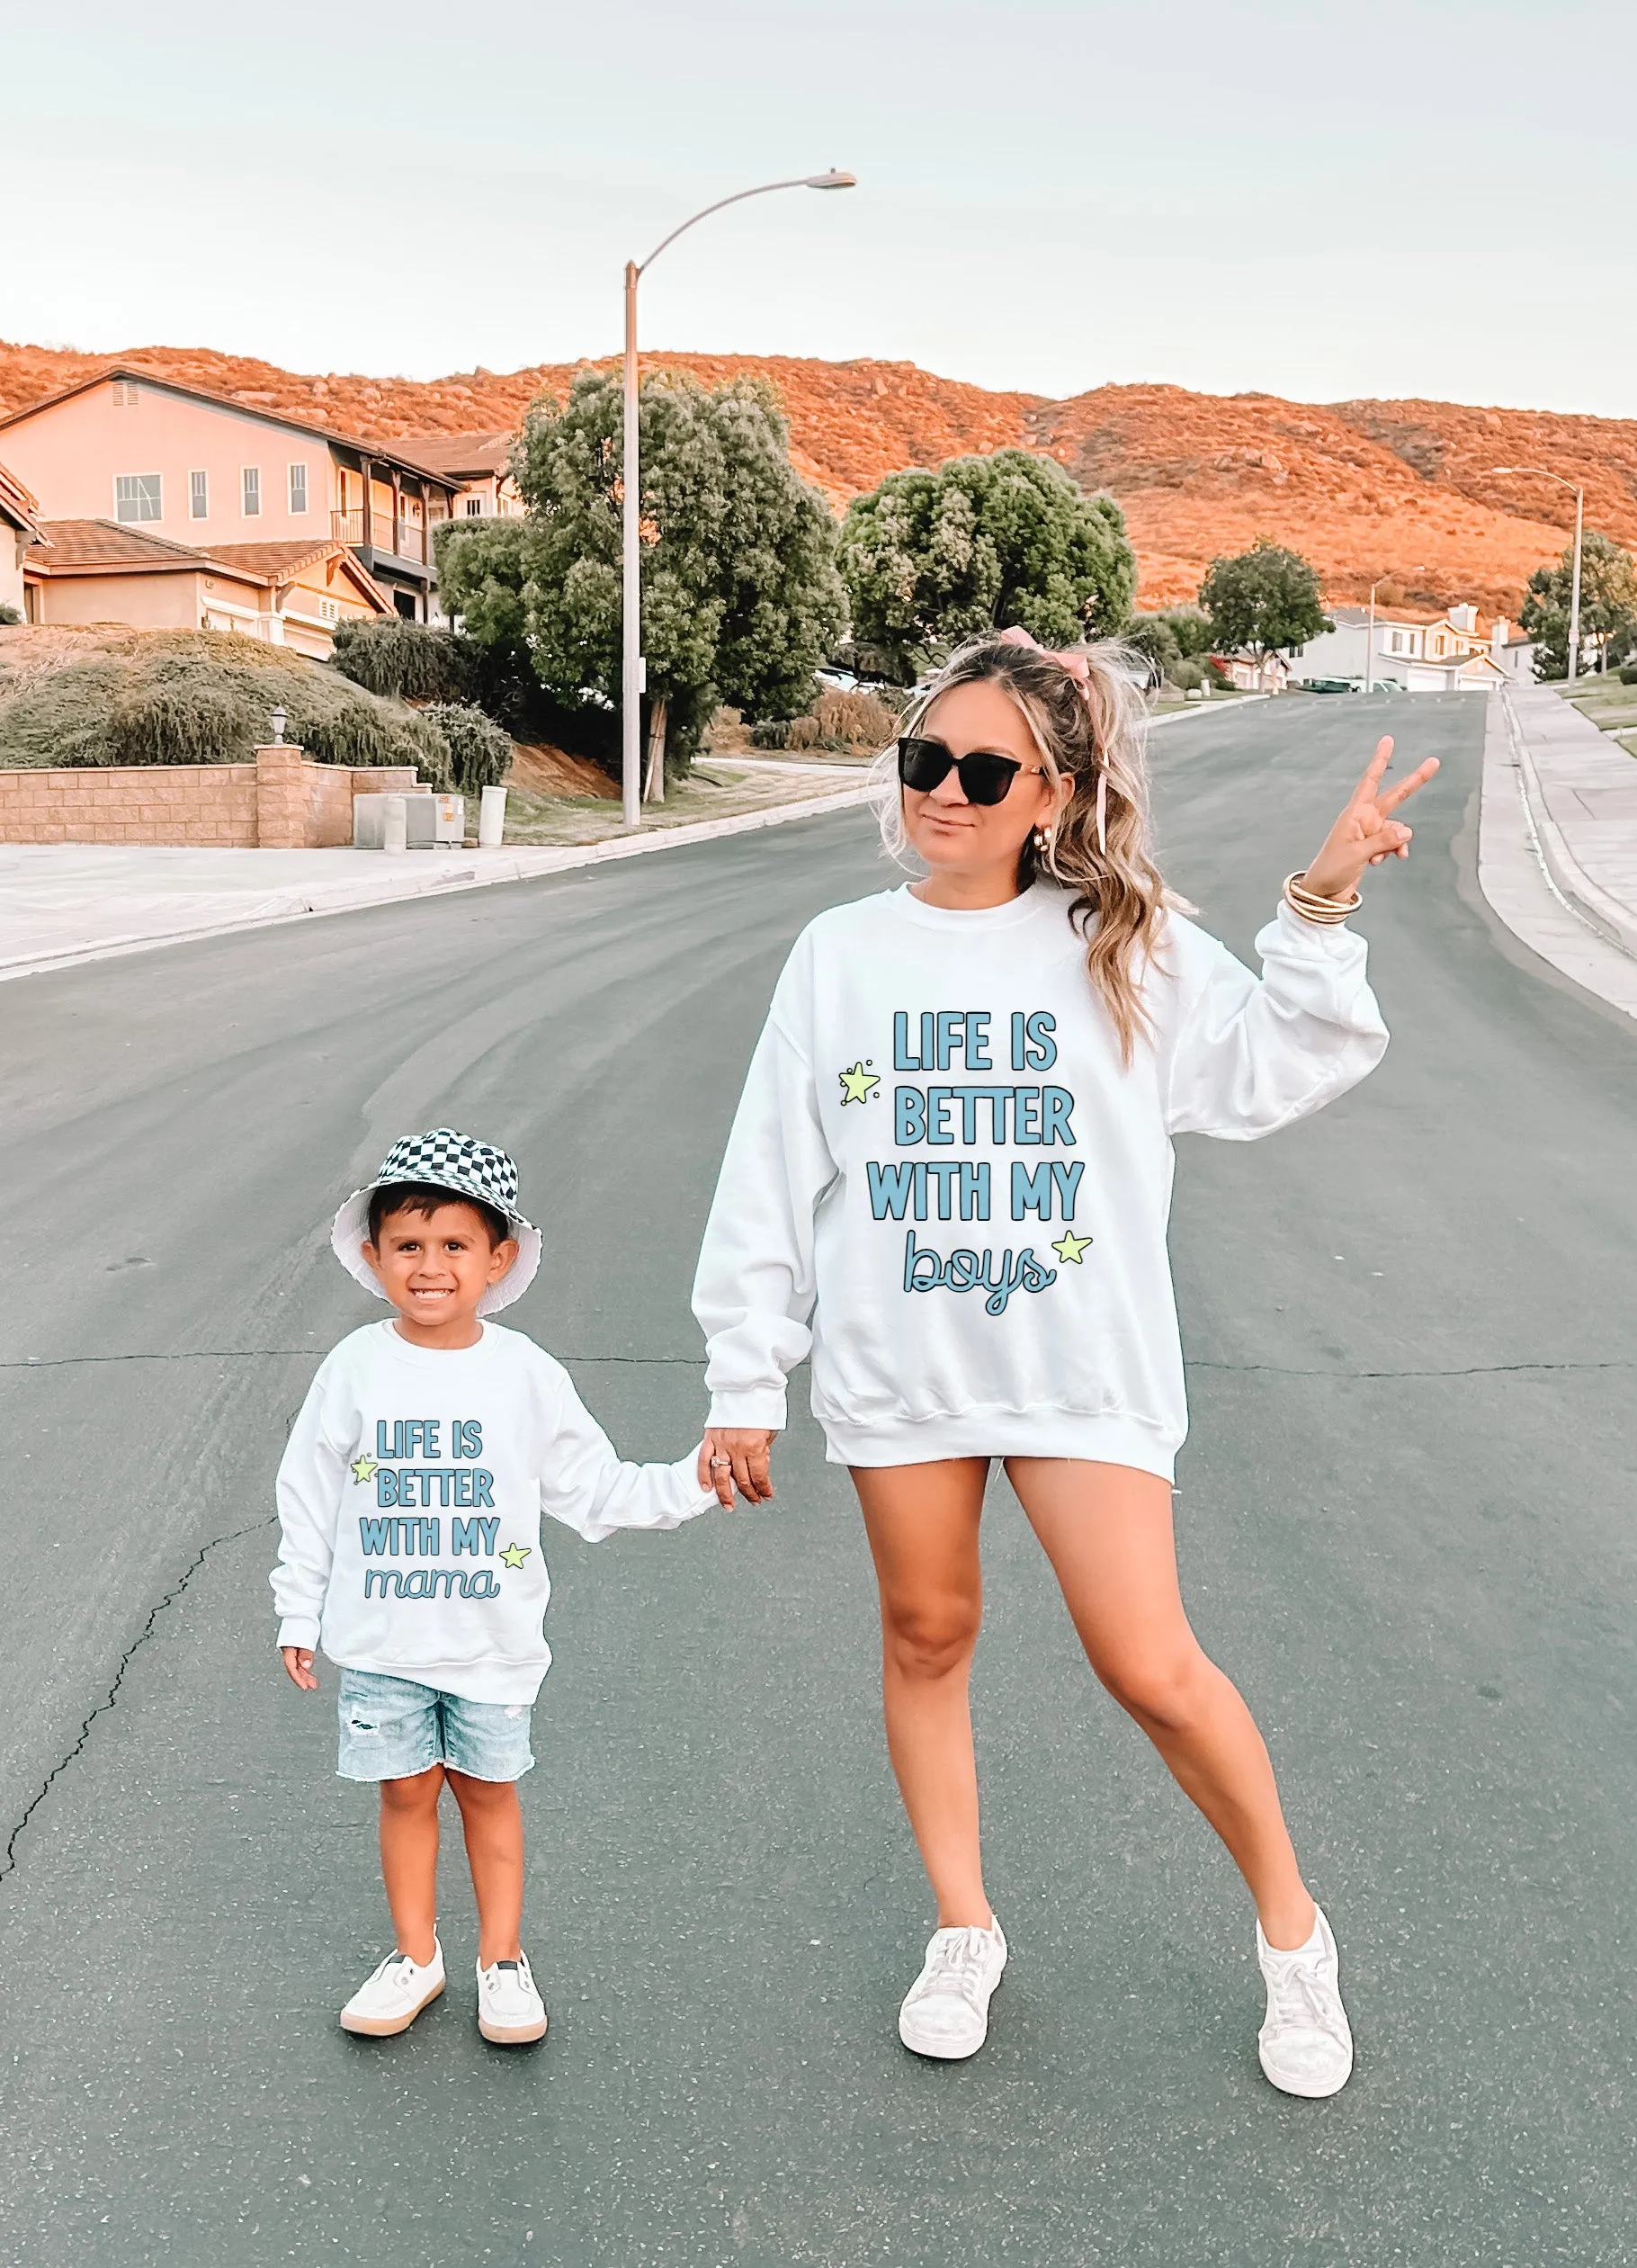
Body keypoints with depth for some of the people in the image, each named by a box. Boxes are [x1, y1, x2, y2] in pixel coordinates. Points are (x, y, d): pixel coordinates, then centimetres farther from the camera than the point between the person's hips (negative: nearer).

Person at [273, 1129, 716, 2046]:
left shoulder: (526, 1375, -6)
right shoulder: (356, 1369, -6)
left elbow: (595, 1489, -1)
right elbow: (309, 1497, 3)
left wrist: (691, 1482, -11)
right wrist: (298, 1612, 4)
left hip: (492, 1636, 0)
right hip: (381, 1639, 1)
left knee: (489, 1790, 12)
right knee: (407, 1792, 11)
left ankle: (503, 1957, 27)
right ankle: (416, 1955, 29)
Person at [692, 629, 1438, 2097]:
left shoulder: (1125, 948, 1)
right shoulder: (841, 954, 2)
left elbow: (1270, 1075, 2)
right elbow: (771, 1180, 4)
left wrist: (1323, 906, -6)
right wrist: (745, 1383, 4)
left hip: (1084, 1363, -2)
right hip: (897, 1367, 2)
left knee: (1151, 1667, -3)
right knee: (927, 1634, 14)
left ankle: (1292, 1931, 23)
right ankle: (965, 1933, 36)